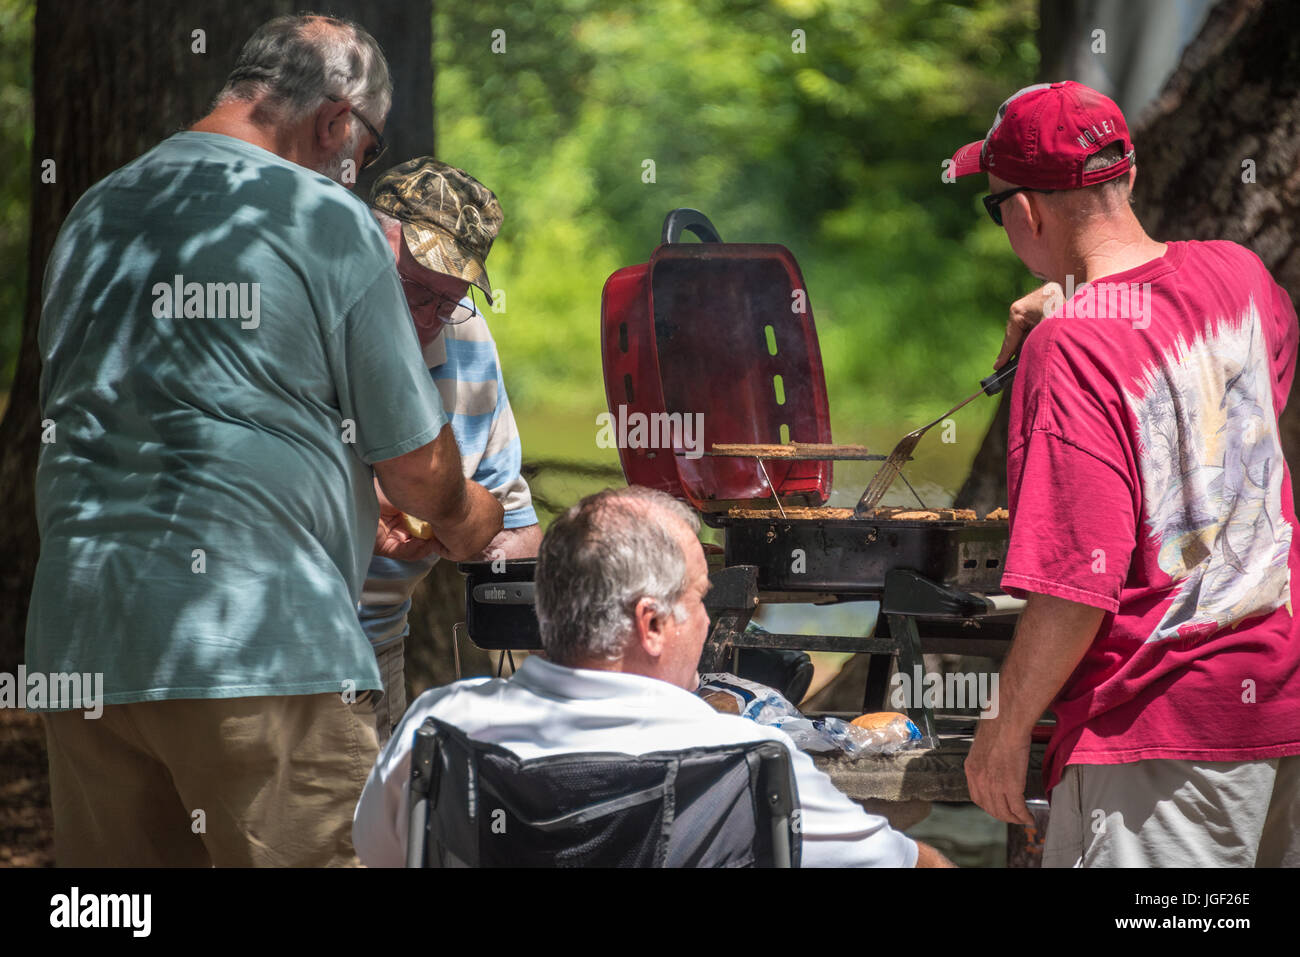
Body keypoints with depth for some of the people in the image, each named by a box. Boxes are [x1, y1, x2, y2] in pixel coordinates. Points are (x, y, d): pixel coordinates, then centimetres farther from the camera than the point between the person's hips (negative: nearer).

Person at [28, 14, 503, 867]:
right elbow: (415, 464, -1)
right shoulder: (328, 222, -4)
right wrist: (463, 516, 25)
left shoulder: (94, 215, 16)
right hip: (263, 648, -6)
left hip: (79, 636, 6)